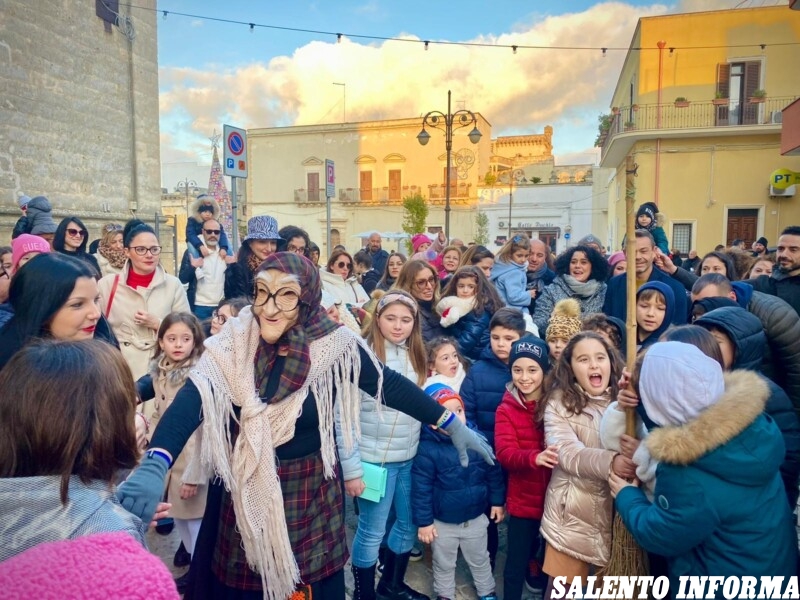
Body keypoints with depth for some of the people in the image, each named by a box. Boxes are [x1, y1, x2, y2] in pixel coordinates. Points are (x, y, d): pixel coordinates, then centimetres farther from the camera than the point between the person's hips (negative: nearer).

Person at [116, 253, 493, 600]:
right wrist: (155, 465, -43)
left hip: (310, 498, 0)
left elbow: (390, 385, -5)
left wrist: (453, 425, -1)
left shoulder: (333, 346, -14)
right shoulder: (232, 344, -14)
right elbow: (190, 401, -26)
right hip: (245, 497, 1)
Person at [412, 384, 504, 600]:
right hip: (442, 522, -3)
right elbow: (421, 488, -18)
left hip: (476, 518, 3)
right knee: (444, 565, 21)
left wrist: (497, 501, 3)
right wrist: (424, 522, -15)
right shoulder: (427, 449, -24)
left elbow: (493, 472, 0)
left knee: (480, 560, 26)